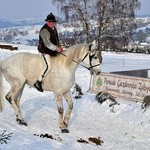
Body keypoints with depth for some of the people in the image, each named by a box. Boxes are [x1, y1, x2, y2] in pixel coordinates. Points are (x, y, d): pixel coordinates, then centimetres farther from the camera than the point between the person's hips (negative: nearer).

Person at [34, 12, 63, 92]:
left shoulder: (54, 29, 14)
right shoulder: (44, 30, -17)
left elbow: (57, 40, 26)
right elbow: (47, 43, -23)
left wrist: (59, 46, 9)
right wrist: (57, 48, -24)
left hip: (53, 51, 10)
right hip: (45, 51, -10)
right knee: (48, 66, -23)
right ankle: (38, 82, -17)